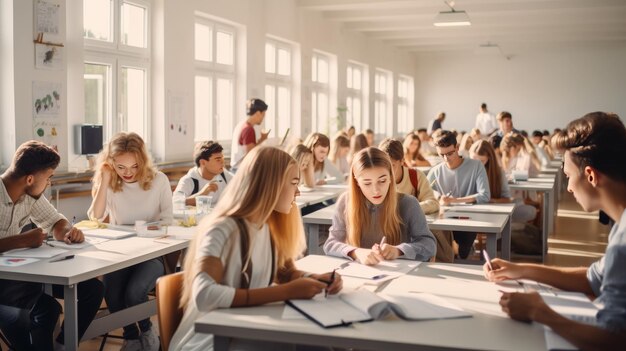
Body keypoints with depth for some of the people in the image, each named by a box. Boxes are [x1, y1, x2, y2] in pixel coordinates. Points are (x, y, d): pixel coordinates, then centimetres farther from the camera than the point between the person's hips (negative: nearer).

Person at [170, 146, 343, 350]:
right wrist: (286, 292, -32)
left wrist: (316, 279, -7)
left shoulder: (268, 227, 2)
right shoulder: (222, 230, -21)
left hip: (246, 332, 7)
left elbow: (286, 272, 15)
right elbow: (204, 296, -33)